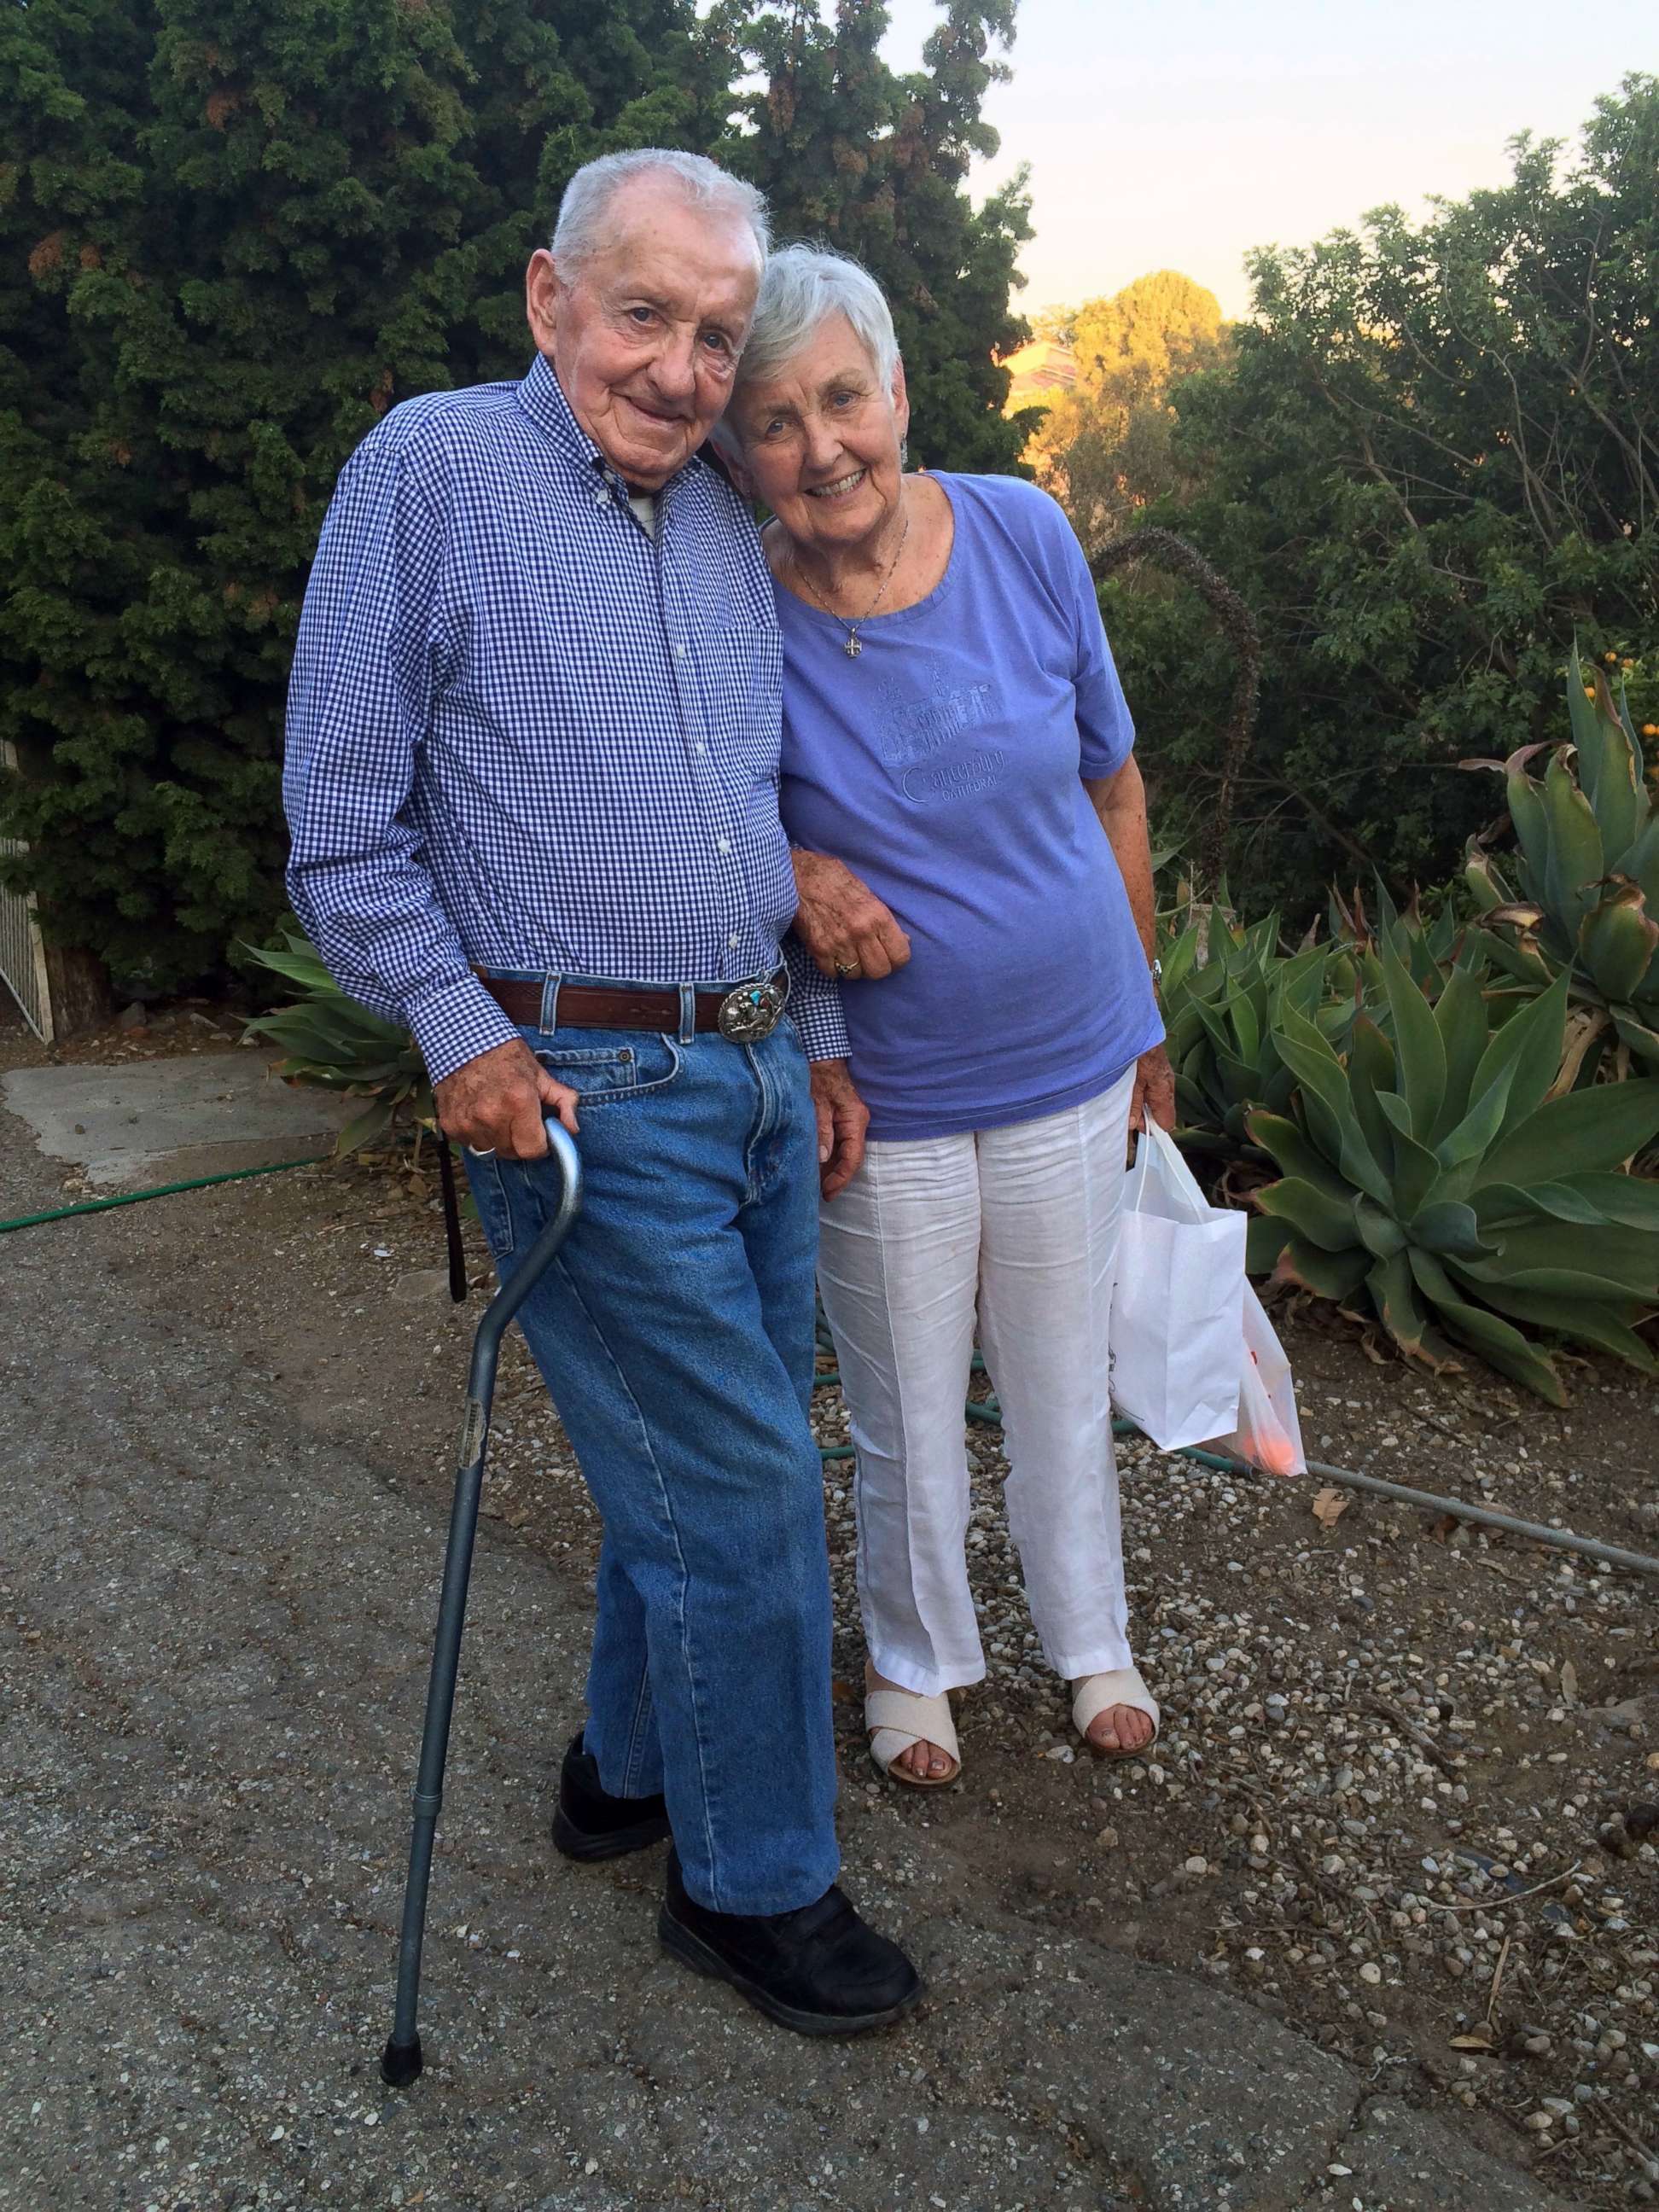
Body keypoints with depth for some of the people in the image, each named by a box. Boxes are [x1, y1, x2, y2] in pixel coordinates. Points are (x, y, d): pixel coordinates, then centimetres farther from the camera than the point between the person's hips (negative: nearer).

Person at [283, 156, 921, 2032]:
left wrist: (816, 1036, 15)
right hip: (580, 1091, -7)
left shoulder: (731, 523, 12)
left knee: (705, 1470, 16)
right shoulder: (432, 469, -7)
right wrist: (461, 1035, -16)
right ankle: (754, 1882, 19)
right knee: (747, 1489, -2)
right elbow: (345, 829, -8)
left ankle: (633, 1766, 39)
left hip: (760, 1078, 7)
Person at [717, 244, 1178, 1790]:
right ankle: (917, 1658, 41)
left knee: (1063, 1382, 18)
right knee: (906, 1413, 14)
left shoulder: (1023, 536, -9)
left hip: (1068, 1071, 2)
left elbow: (1111, 785, 3)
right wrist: (801, 879, -19)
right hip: (882, 1096, -1)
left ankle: (1091, 1640, 44)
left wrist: (1143, 1021, 8)